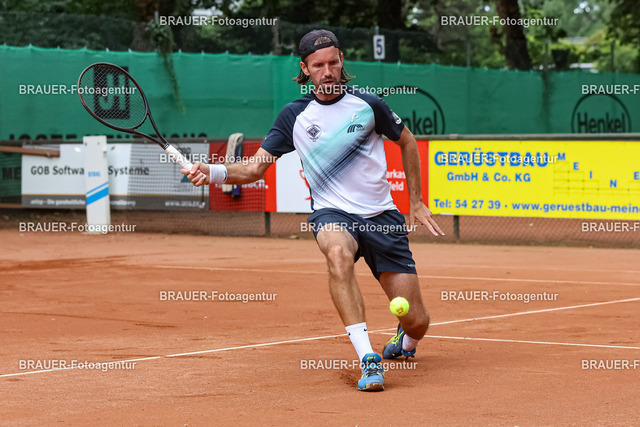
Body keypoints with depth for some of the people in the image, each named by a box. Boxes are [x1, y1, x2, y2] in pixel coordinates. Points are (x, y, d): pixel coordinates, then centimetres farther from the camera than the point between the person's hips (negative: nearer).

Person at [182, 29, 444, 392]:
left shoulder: (369, 104, 0)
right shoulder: (294, 116, 2)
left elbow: (407, 141, 16)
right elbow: (255, 168, 3)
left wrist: (417, 202, 15)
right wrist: (213, 172, -16)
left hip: (382, 217, 1)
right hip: (332, 213, -1)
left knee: (417, 322, -3)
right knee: (339, 252, -41)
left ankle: (405, 342, 39)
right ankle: (369, 359, -40)